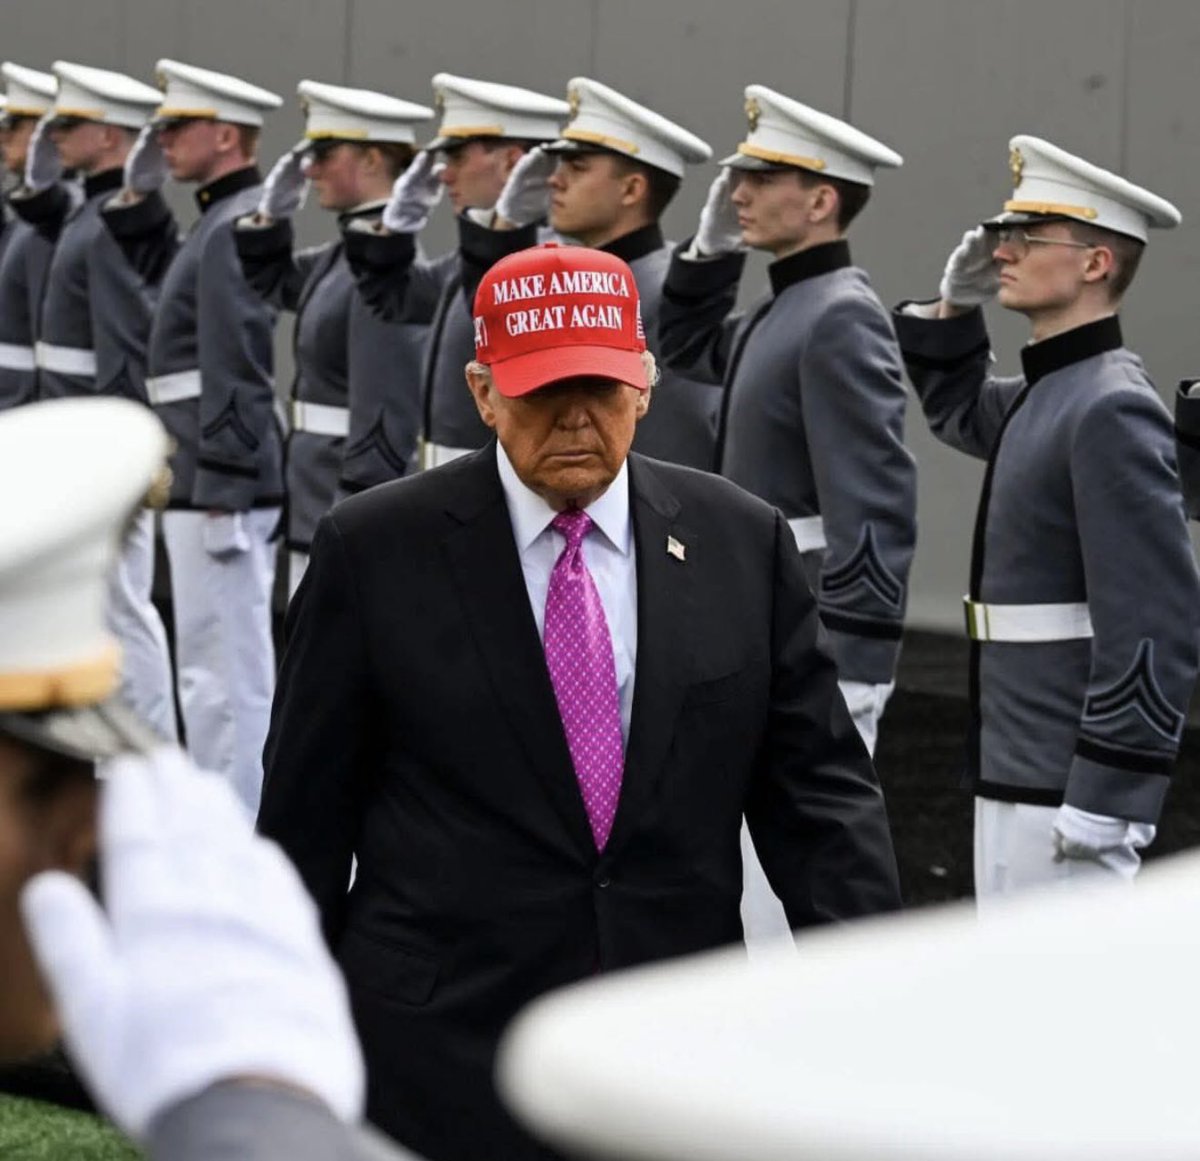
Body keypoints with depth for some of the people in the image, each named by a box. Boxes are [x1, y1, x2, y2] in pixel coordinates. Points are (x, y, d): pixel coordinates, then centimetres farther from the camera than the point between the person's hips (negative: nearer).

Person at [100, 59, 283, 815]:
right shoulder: (222, 220, 14)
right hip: (218, 481, 10)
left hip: (220, 485, -10)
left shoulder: (237, 227, -16)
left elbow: (236, 375, -21)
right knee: (233, 666, 16)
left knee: (222, 672, -6)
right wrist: (140, 199, 16)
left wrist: (219, 494, -22)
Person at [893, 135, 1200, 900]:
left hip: (1069, 789, -10)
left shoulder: (1112, 410, -17)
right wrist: (956, 309, 16)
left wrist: (1108, 800, -24)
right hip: (1015, 775, 10)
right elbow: (959, 414, 35)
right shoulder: (1044, 396, 11)